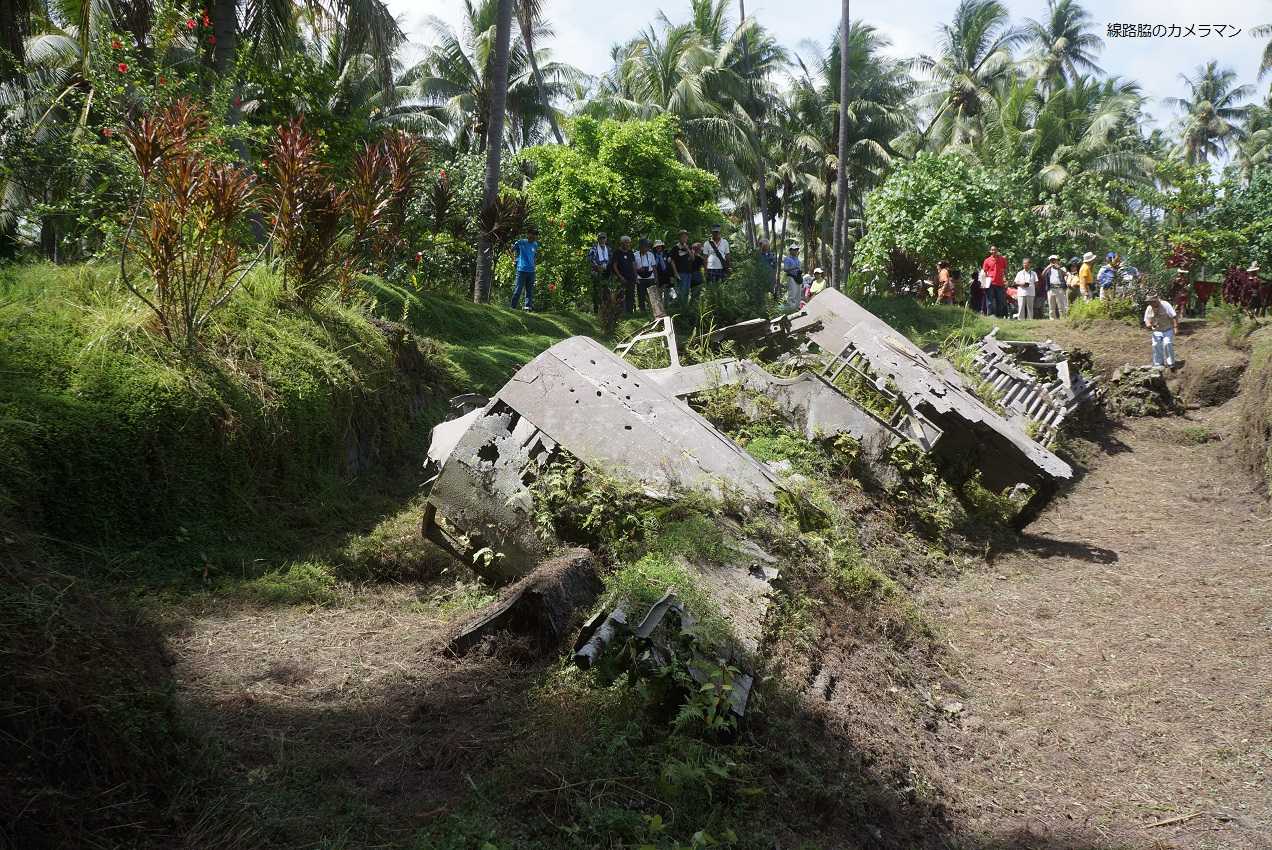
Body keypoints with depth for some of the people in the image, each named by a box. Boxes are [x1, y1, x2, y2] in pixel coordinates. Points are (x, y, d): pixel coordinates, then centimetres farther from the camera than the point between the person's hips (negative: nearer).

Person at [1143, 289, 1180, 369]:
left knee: (1167, 344, -21)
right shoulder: (1148, 309, -1)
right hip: (1157, 331, 4)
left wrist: (1175, 327, -21)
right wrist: (1148, 324, -20)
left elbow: (1174, 316, -14)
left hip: (1168, 330, -4)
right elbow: (1146, 320, 4)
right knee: (1156, 345, -12)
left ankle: (1170, 363, -11)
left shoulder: (1165, 305, -14)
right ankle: (1158, 364, -1)